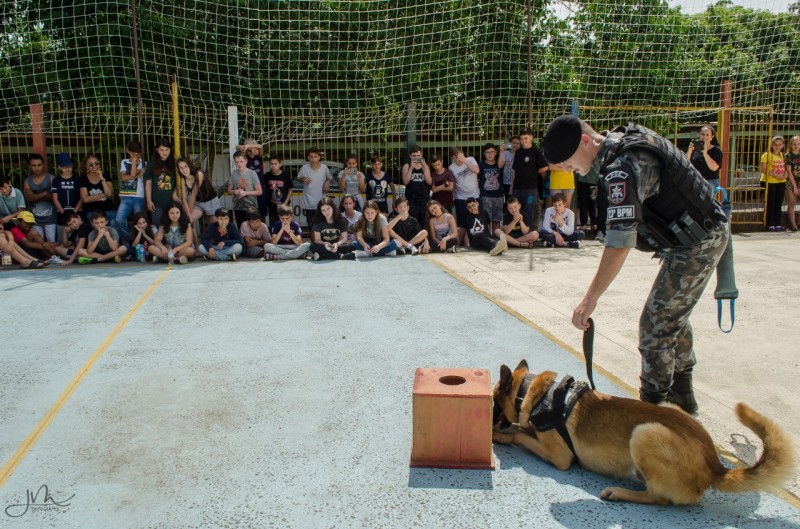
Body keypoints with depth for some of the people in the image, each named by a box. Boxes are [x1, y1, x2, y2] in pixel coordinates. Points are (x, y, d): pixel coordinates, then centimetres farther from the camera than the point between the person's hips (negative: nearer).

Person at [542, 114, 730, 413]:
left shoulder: (623, 166, -28)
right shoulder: (620, 141, 3)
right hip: (704, 232, 11)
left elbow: (620, 240, -35)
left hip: (698, 243, -11)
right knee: (673, 318, 21)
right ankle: (681, 394, 35)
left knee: (655, 325, -7)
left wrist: (591, 298, -35)